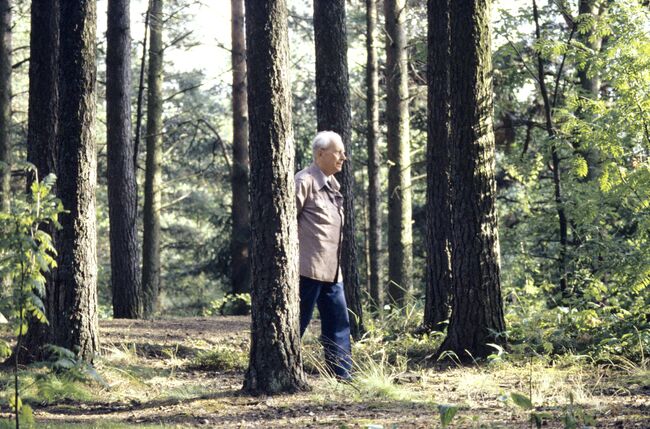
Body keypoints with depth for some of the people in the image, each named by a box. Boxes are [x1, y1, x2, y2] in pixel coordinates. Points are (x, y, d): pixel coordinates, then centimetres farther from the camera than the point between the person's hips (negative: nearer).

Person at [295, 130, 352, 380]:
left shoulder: (332, 184, 17)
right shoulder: (304, 181, -10)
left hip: (331, 271, 9)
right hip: (309, 267, -9)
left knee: (338, 324, 8)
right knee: (298, 322, -5)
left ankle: (343, 376, 12)